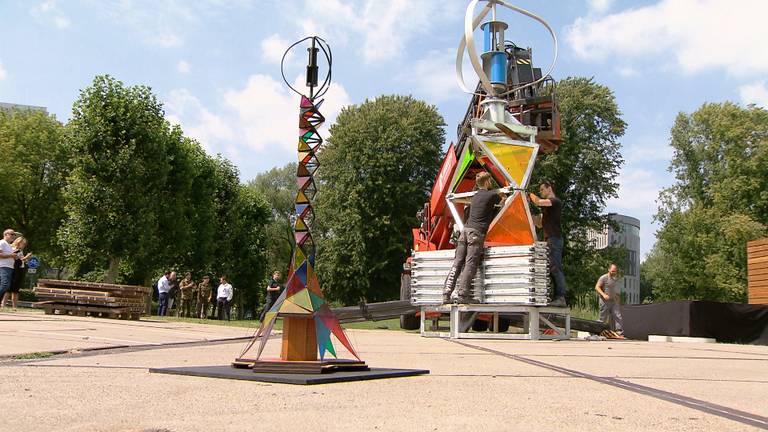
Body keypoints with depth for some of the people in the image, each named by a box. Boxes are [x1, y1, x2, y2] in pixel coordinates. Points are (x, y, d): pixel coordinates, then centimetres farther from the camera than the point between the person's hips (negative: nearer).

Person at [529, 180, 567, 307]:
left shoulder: (555, 201, -4)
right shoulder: (547, 206, 25)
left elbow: (539, 202, -21)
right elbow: (540, 224, 25)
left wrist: (530, 194, -3)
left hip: (554, 238, -10)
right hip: (549, 239, 10)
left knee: (555, 268, -16)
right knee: (551, 268, 6)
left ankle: (561, 298, -20)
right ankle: (556, 297, 6)